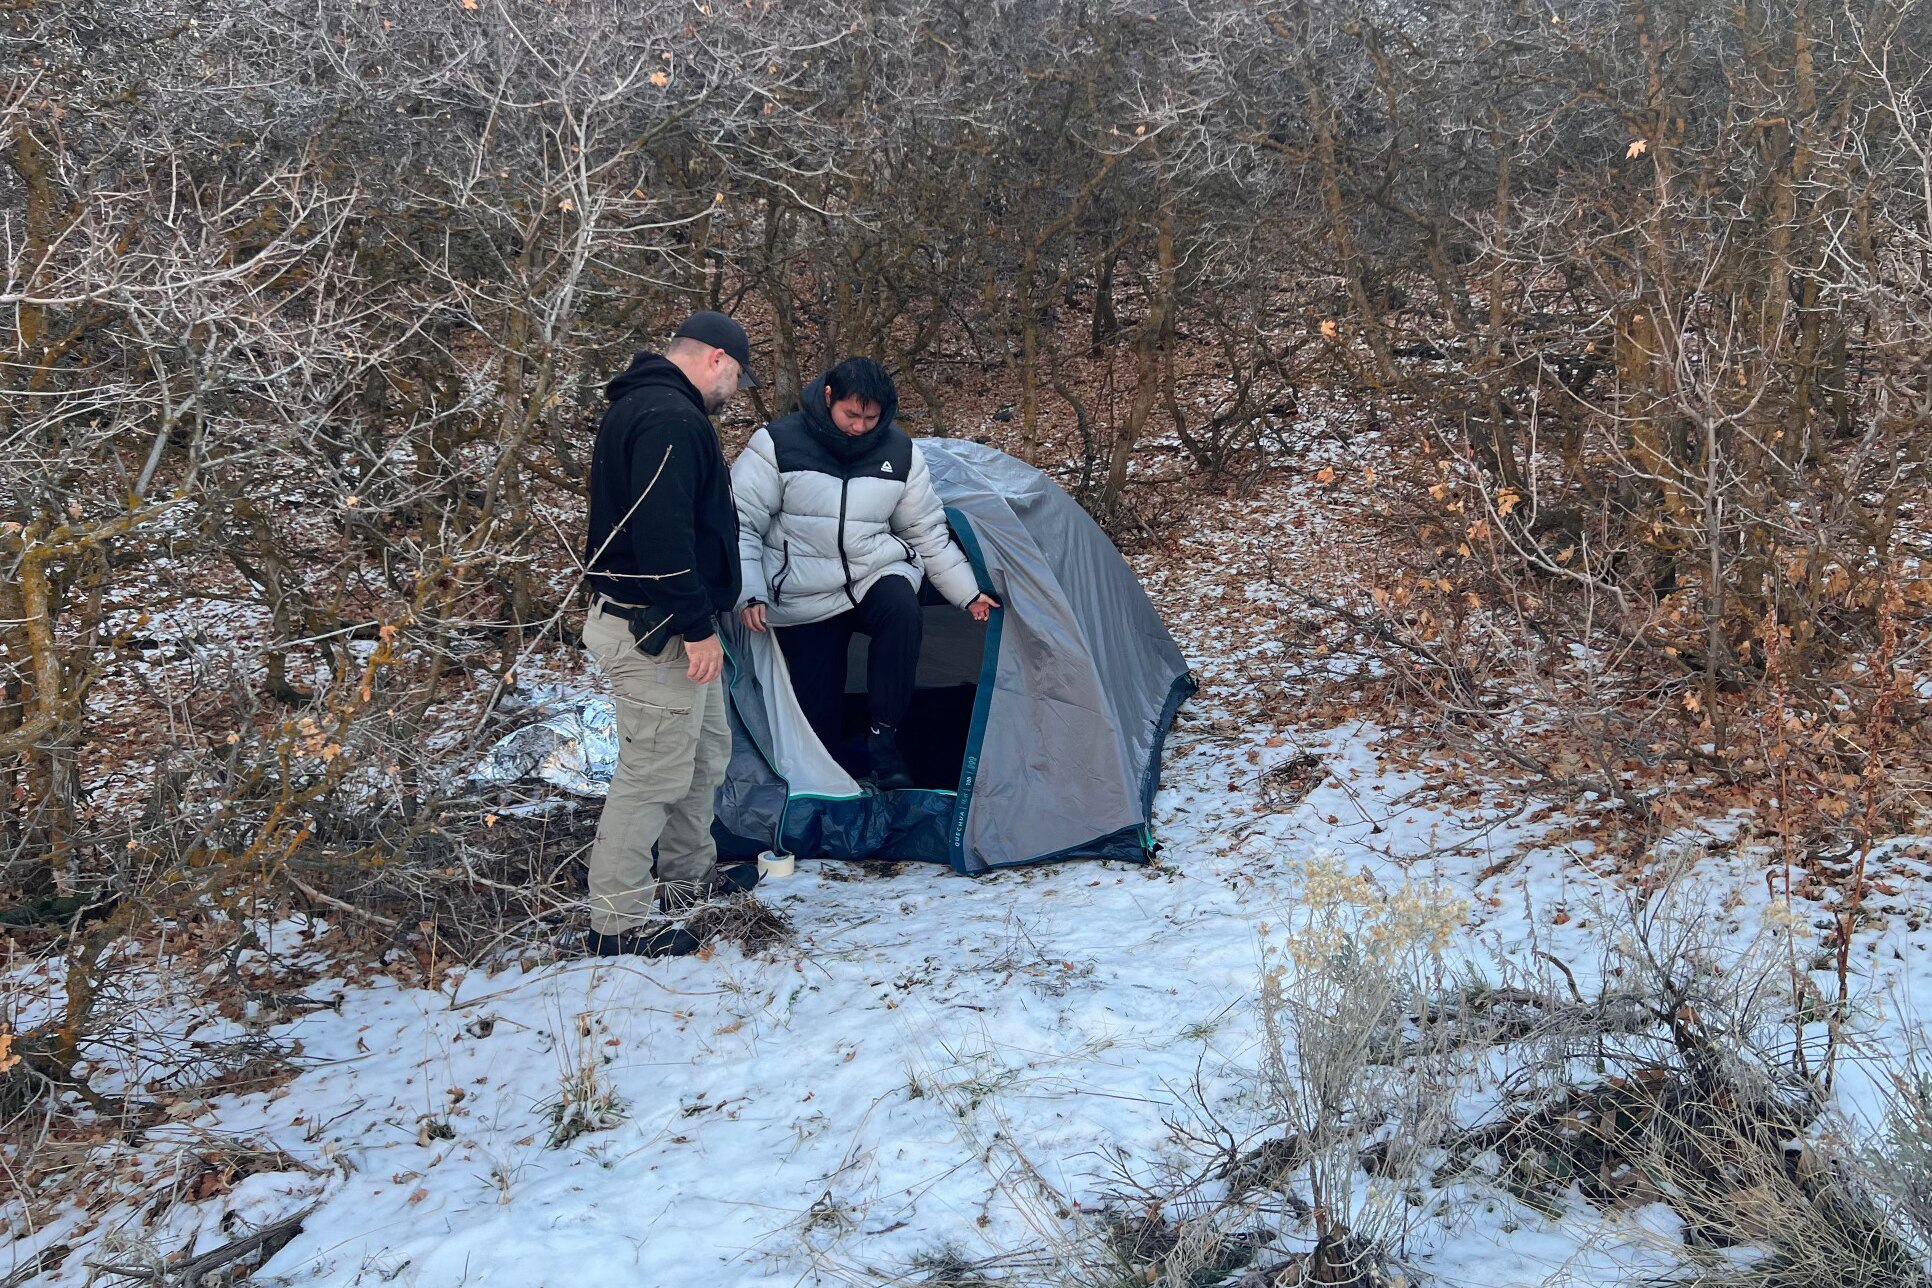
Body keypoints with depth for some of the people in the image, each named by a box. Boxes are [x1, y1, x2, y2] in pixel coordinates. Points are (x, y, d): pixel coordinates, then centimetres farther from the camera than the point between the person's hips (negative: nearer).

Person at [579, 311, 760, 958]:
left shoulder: (638, 406, 17)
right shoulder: (671, 419, -20)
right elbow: (665, 533, -27)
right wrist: (696, 626, -24)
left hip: (665, 625, 11)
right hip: (657, 631, -11)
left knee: (704, 751, 22)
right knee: (654, 771, -5)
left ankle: (688, 878, 36)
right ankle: (618, 922, 2)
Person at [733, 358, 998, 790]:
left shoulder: (900, 452, 0)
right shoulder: (778, 445, -11)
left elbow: (927, 532, 10)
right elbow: (740, 523, -10)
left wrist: (968, 593, 8)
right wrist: (751, 594, -20)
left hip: (877, 574, 2)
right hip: (806, 599, -2)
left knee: (903, 613, -33)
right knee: (818, 715, -8)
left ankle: (883, 739, -21)